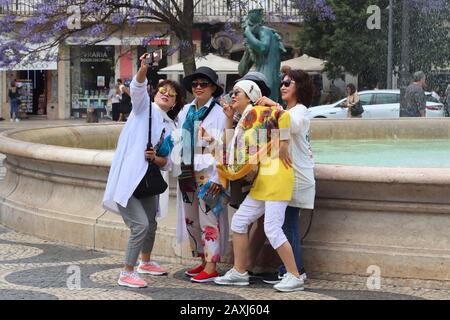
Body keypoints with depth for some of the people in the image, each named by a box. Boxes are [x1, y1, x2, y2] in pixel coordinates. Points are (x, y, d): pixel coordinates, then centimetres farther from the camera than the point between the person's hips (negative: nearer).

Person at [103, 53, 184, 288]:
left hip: (147, 180, 7)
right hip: (126, 179, -7)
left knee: (151, 224, 20)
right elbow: (137, 88, -21)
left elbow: (166, 162, 12)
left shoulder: (171, 128, 15)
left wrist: (156, 158, -11)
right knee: (140, 225, -15)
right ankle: (126, 274, -4)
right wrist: (144, 69, -40)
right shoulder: (144, 106, 1)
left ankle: (146, 262, 45)